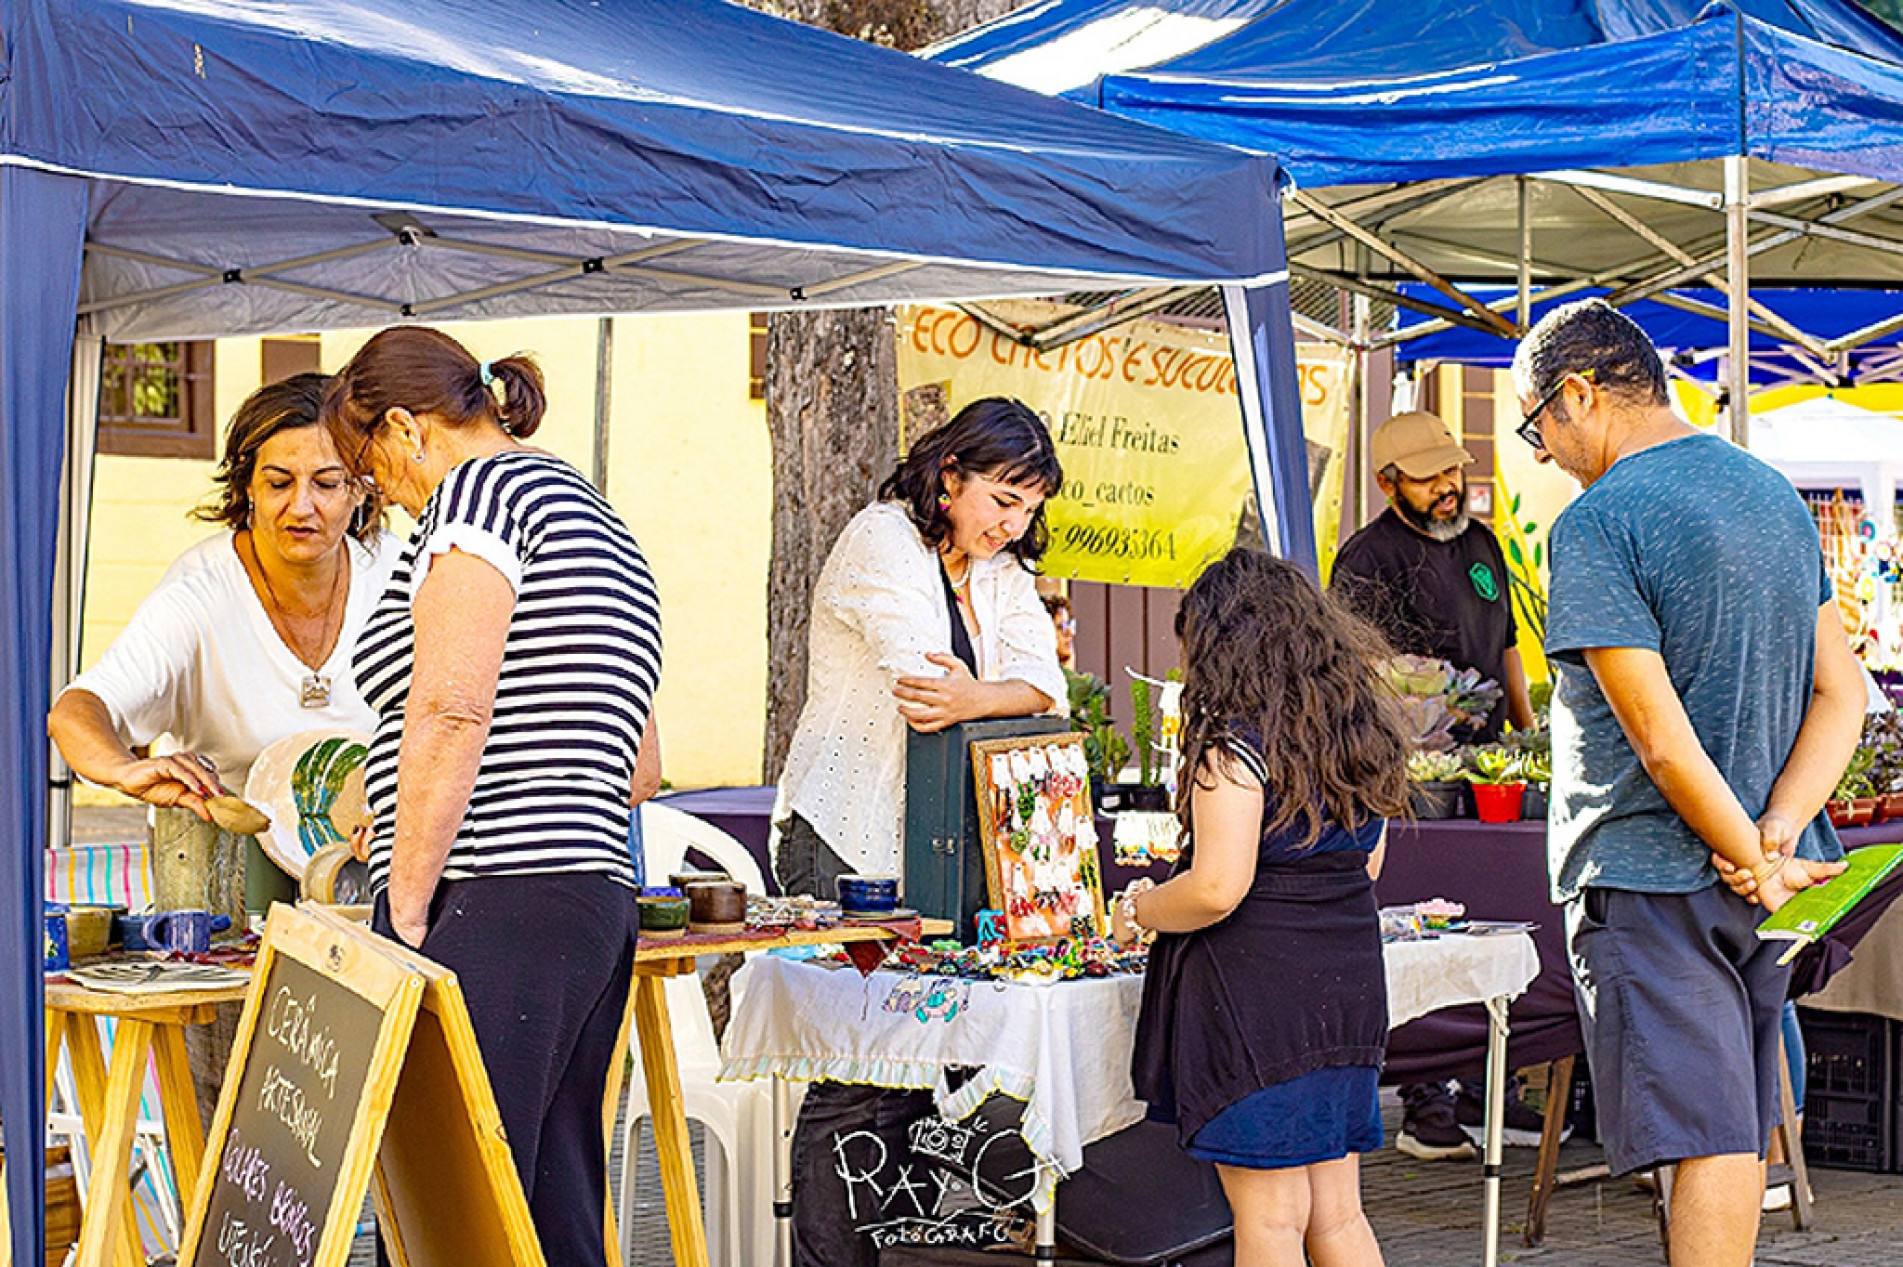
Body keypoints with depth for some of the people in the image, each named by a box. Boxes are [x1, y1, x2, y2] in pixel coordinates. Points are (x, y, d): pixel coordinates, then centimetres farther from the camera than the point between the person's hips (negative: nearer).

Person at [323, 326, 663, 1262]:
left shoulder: (480, 489, -2)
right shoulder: (602, 525, 26)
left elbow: (451, 712, -15)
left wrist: (405, 914, -12)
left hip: (494, 909, -10)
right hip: (597, 901, 10)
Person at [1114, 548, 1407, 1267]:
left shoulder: (1234, 748, -13)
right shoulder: (1362, 738, 11)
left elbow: (1218, 888, -20)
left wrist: (1139, 912, -3)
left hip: (1256, 993, -8)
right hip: (1347, 986, 8)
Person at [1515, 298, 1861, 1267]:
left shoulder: (1598, 522, -15)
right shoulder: (1776, 495, 10)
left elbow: (1661, 739, -21)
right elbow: (1841, 695, 7)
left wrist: (1753, 859, -12)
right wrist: (1775, 837, -5)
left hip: (1649, 877, -8)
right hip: (1763, 883, 8)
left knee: (1706, 1139, -6)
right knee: (1735, 1131, 16)